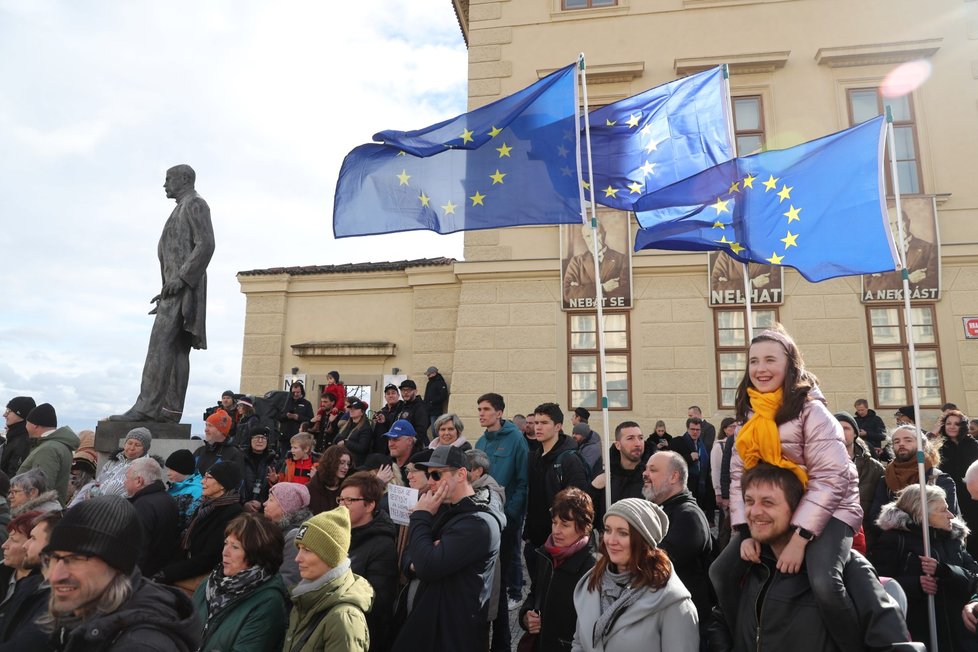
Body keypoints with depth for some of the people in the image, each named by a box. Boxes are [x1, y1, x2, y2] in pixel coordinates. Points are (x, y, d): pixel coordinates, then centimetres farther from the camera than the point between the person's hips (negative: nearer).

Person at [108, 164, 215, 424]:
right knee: (177, 349, 4)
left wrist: (181, 277, -21)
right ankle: (171, 409, 3)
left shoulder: (195, 204, -2)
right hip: (176, 288, 10)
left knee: (160, 344, -17)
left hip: (183, 287, -10)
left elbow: (206, 245, -15)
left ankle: (146, 407, -20)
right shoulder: (183, 208, 27)